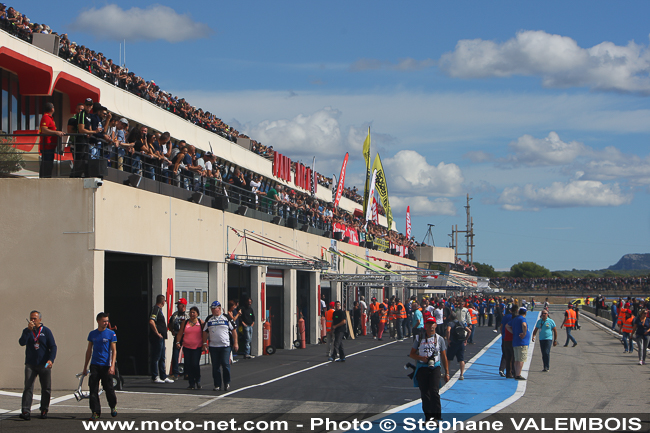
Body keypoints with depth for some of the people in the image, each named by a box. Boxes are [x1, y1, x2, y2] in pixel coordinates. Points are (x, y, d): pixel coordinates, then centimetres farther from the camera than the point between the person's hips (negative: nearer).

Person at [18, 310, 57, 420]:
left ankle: (44, 410, 16)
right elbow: (22, 342, -10)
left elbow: (53, 346, -1)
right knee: (28, 387, -10)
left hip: (44, 365, 0)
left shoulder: (46, 331, 4)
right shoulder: (27, 331, 8)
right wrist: (29, 330, -17)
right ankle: (26, 411, -15)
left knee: (46, 388, 4)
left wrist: (51, 359, -16)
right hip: (30, 365, 0)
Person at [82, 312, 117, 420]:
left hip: (106, 365, -3)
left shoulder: (111, 333, -1)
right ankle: (95, 412, 5)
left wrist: (112, 366, -14)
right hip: (94, 365, 3)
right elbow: (89, 350, 15)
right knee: (93, 390, -1)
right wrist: (85, 367, 14)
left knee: (108, 388, 2)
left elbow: (114, 350, -3)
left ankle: (113, 407, 27)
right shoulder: (92, 334, 9)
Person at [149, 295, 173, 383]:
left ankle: (163, 377, 19)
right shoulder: (155, 309, -13)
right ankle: (155, 377, -1)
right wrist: (157, 333, -20)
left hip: (161, 337, 10)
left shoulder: (159, 309, 18)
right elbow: (151, 322, -26)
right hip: (156, 338, -10)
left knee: (162, 358, 13)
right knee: (156, 357, -5)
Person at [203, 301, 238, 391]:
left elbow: (234, 330, 5)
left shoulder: (226, 318, 3)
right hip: (213, 346, 3)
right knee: (215, 366, 3)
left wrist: (235, 343, 0)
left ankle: (227, 383, 6)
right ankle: (217, 385, 11)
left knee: (225, 364, -9)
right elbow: (205, 332, 16)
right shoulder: (209, 319, 11)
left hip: (226, 346, -3)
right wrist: (205, 343, 6)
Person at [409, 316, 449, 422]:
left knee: (434, 391, -17)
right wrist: (421, 358, -10)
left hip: (435, 367, -1)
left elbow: (444, 357, 12)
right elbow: (412, 354, 10)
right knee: (424, 393, 3)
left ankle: (437, 416, -17)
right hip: (422, 368, 1)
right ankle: (428, 416, 12)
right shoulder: (419, 338, 7)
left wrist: (447, 373, 10)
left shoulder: (439, 339, 7)